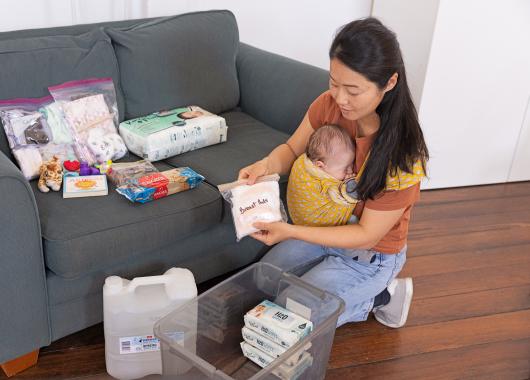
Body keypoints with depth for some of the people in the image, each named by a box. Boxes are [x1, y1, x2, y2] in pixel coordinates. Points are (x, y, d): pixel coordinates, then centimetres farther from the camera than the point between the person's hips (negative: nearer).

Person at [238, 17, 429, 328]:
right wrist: (265, 165, -27)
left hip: (369, 254, -6)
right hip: (324, 229, 6)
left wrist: (290, 232, -34)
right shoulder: (329, 105, -18)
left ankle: (378, 296, 7)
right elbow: (292, 150, -2)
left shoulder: (403, 155, -32)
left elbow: (367, 235, -26)